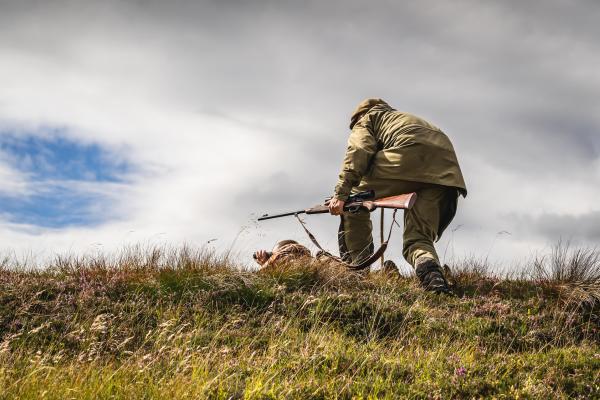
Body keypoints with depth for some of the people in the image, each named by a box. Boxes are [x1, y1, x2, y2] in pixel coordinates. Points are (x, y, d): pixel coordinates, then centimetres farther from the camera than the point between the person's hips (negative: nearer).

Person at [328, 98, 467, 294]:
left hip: (407, 153, -6)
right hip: (445, 170, 6)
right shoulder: (407, 118, 47)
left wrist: (342, 193, -4)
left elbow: (359, 151, 6)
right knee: (418, 237, 6)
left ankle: (356, 266, 7)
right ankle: (431, 272, -25)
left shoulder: (367, 118, 26)